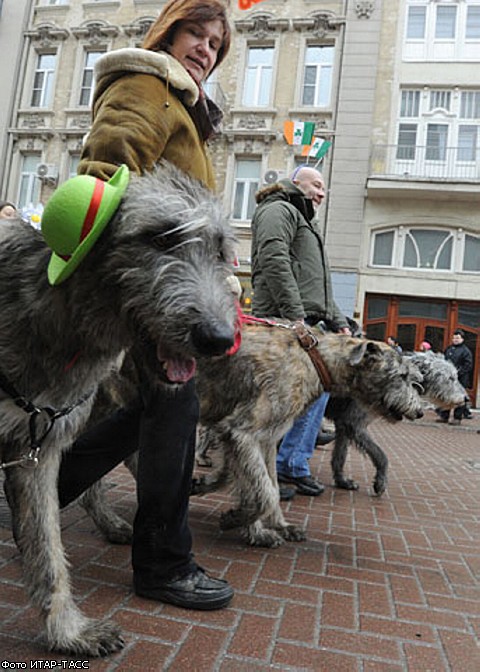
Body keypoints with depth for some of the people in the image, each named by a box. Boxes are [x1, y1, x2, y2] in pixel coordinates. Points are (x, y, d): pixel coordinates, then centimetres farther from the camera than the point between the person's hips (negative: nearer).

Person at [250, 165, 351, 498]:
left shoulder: (306, 223, 33)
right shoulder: (279, 210, 1)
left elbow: (320, 286, 30)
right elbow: (274, 261, -17)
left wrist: (339, 322, 17)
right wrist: (295, 314, -24)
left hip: (306, 324, 11)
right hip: (284, 321, -10)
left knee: (320, 386, 8)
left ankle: (294, 465, 16)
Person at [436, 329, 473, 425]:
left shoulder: (465, 350, -3)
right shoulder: (448, 349, 15)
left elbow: (468, 365, -8)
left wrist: (459, 372, -16)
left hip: (460, 379, -6)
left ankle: (457, 418, 7)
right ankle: (444, 416, 17)